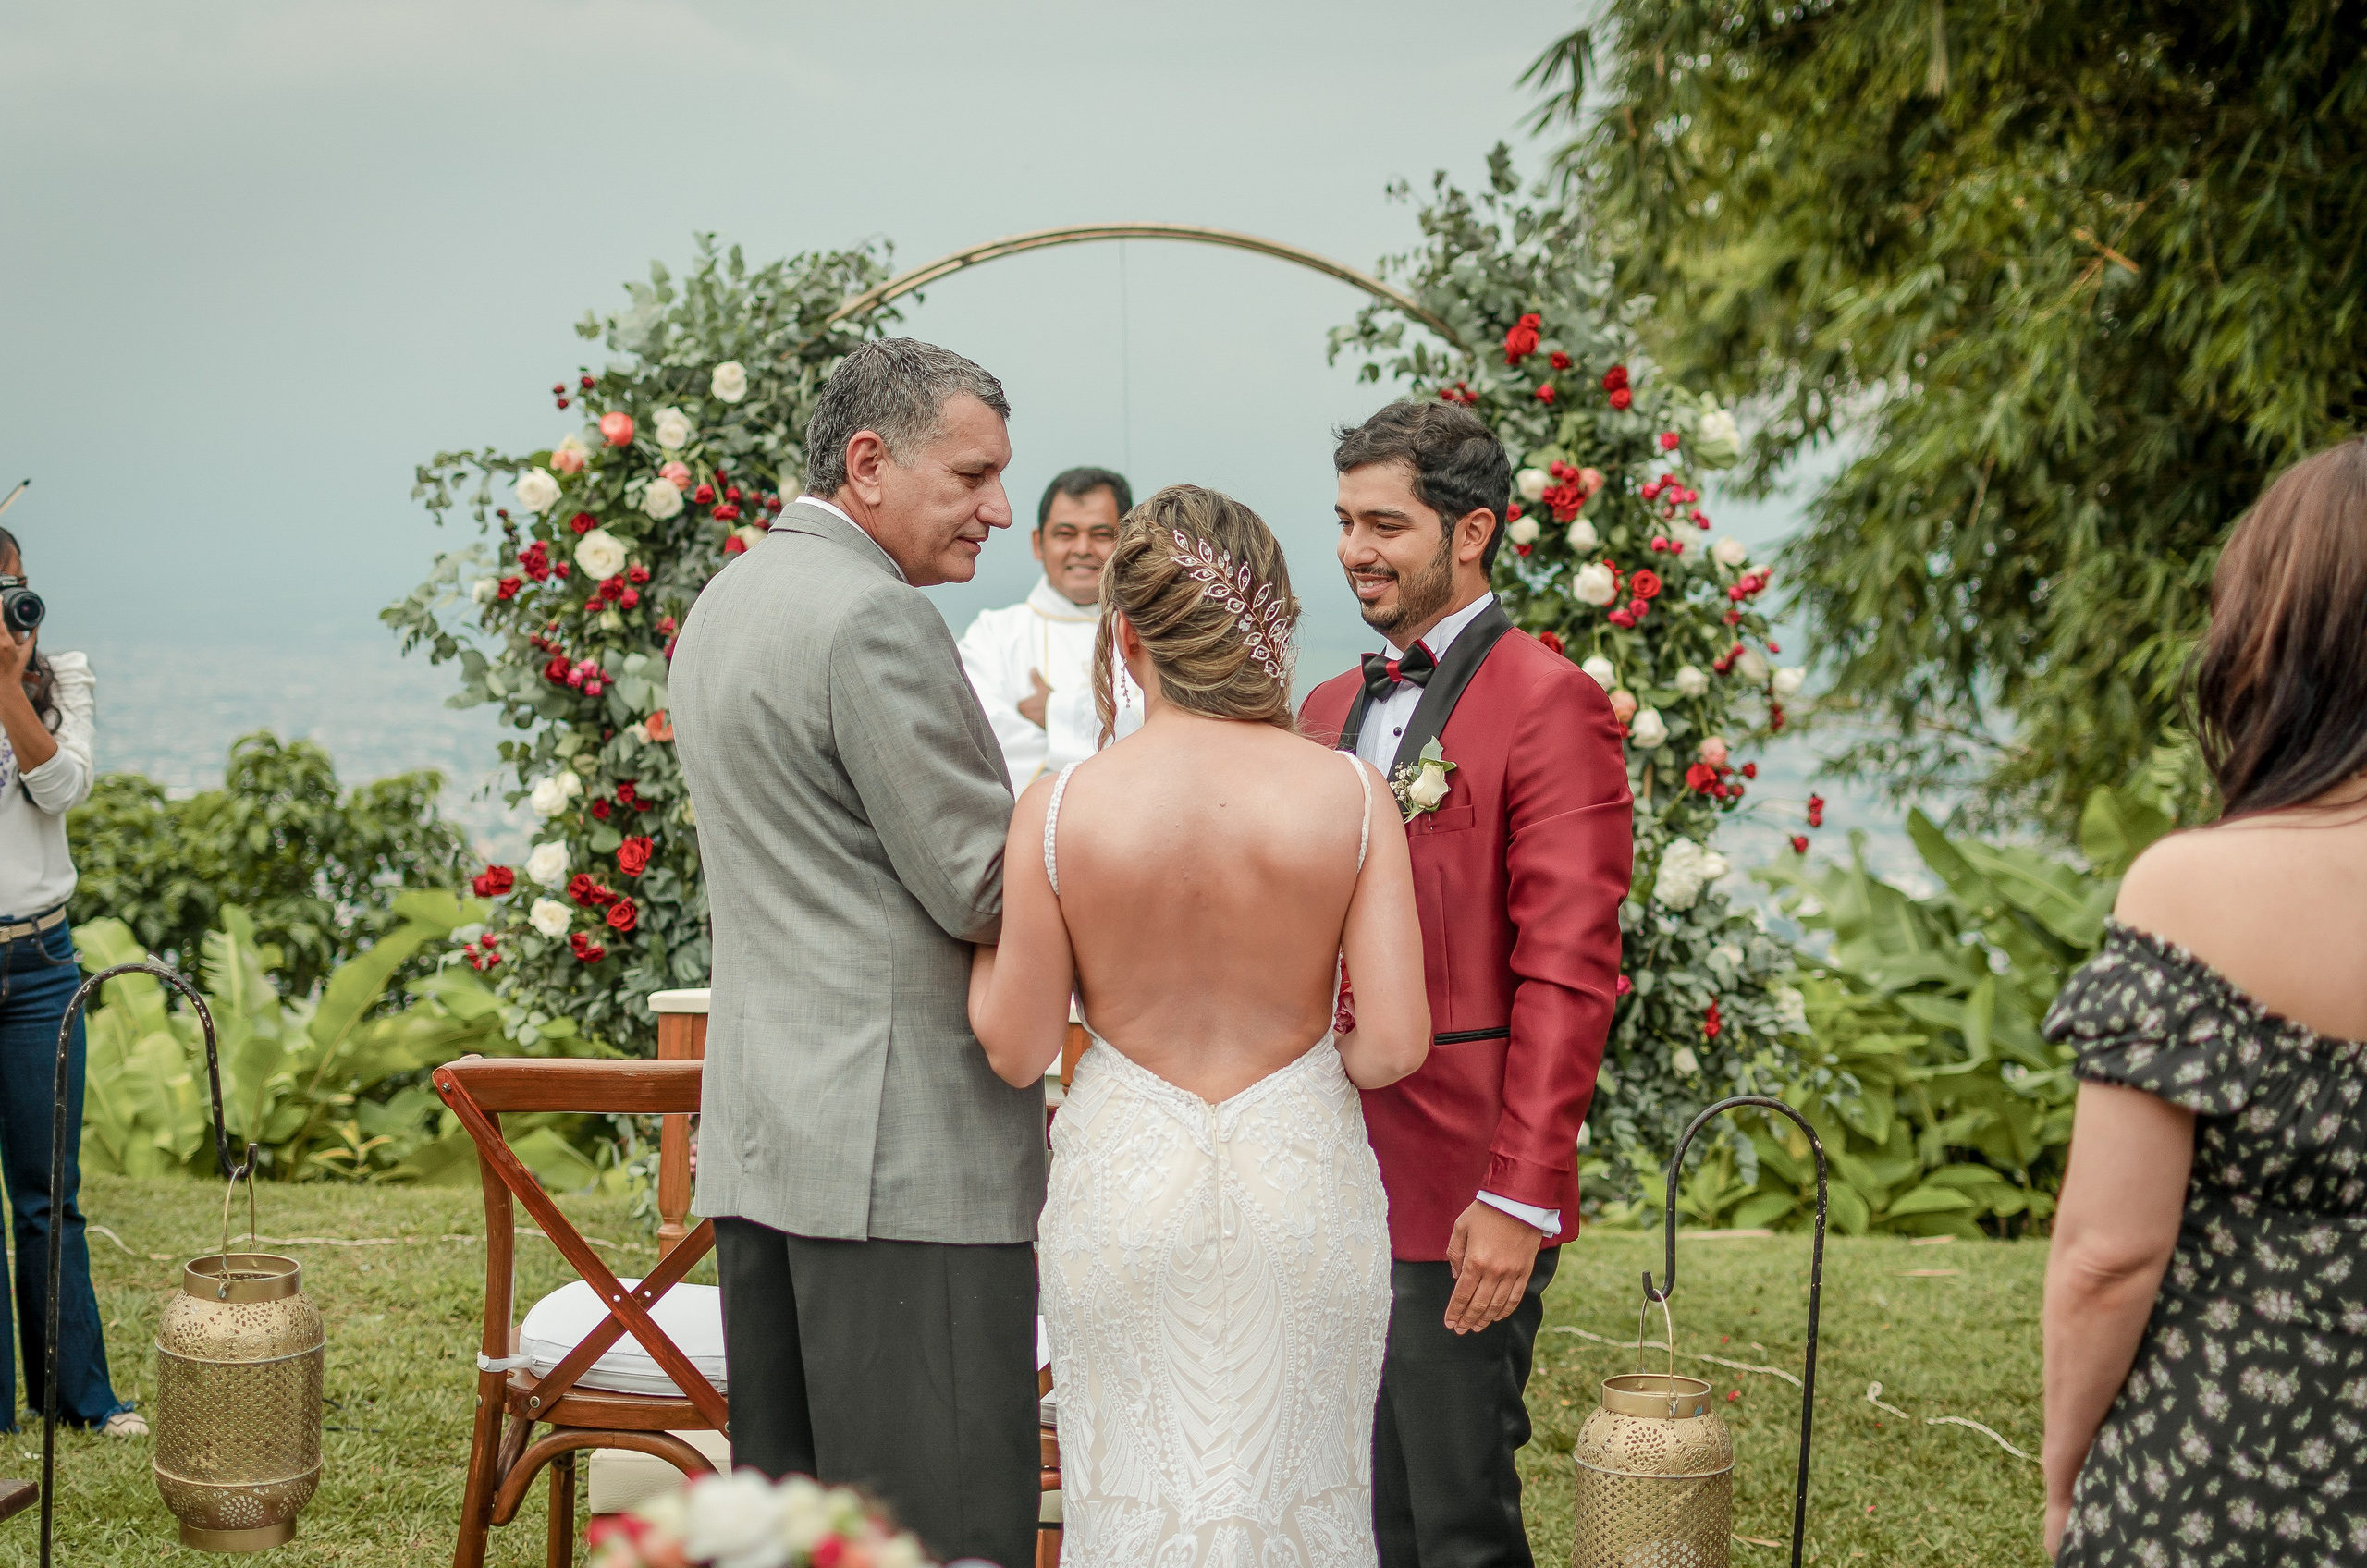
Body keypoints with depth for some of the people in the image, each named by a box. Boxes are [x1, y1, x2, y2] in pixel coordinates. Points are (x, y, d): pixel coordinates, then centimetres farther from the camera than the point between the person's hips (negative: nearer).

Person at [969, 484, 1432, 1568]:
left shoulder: (1060, 809, -12)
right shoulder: (1349, 797, -11)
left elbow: (1016, 1050, -5)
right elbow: (1395, 1043, -11)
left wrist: (978, 920, 12)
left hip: (1126, 1188, 0)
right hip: (1302, 1183, 0)